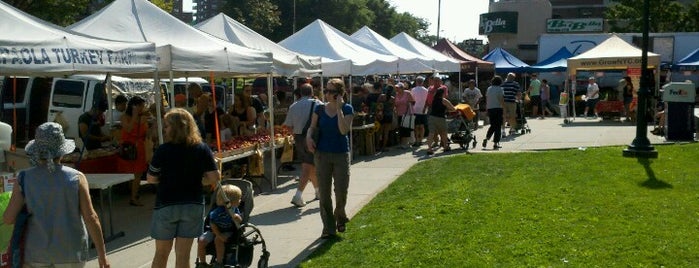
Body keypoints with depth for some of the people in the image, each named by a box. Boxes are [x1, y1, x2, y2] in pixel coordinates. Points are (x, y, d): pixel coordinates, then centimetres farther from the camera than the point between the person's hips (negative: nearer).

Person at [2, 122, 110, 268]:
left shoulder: (24, 179, -8)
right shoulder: (76, 178, -11)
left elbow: (8, 218, -10)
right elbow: (91, 218, -13)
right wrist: (102, 254, -7)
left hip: (37, 251, 1)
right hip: (71, 250, 0)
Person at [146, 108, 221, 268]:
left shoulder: (163, 150, -12)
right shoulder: (202, 149, -5)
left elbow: (151, 179, -5)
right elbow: (215, 177, -7)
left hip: (166, 205, -2)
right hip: (193, 205, 2)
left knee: (161, 253, 14)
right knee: (183, 254, 8)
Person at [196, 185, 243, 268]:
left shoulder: (235, 210, -11)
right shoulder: (218, 211, -22)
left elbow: (240, 221, -2)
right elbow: (213, 224, -15)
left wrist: (237, 218, -25)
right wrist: (219, 235, -25)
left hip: (228, 231, 0)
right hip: (215, 230, 0)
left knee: (218, 240, -31)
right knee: (201, 241, -18)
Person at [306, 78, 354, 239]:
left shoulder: (347, 109, -5)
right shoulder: (320, 109, 3)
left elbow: (344, 130, -17)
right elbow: (312, 126, 9)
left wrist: (339, 109, -18)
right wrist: (309, 136, -12)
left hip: (341, 155, -2)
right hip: (322, 154, 2)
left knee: (341, 192, 0)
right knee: (324, 194, 2)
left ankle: (340, 216, 31)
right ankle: (329, 228, 13)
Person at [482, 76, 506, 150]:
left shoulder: (489, 89, 9)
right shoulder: (500, 89, -7)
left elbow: (486, 100, 11)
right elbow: (502, 100, -12)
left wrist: (486, 109, 17)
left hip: (490, 109, 5)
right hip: (498, 108, -5)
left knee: (492, 125, 18)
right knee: (498, 126, 2)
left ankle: (486, 138, -1)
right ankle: (495, 143, -1)